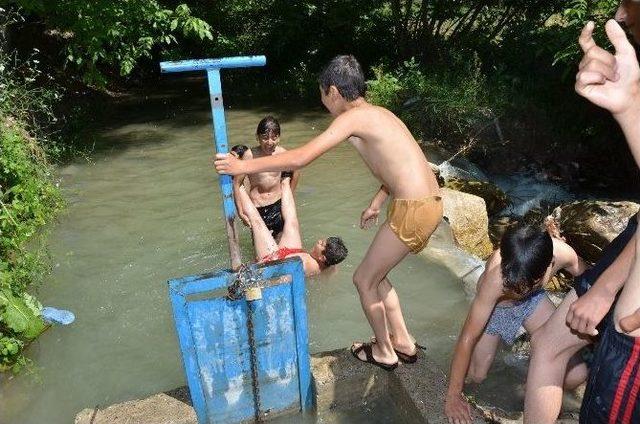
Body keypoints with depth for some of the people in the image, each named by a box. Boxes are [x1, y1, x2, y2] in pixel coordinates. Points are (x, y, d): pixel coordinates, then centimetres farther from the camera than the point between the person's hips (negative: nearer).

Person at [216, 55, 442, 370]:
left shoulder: (353, 117, -11)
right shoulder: (378, 113, 17)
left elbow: (300, 158, -17)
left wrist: (243, 166, -9)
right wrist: (375, 205, 31)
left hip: (413, 210, -9)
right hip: (427, 202, 9)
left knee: (363, 280, 9)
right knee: (375, 274, 23)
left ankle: (384, 352, 28)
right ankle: (403, 342, 35)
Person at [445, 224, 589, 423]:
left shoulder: (562, 252, -35)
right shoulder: (496, 278, -42)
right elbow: (467, 339, -33)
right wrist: (453, 396, -25)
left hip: (533, 301, 2)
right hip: (495, 307, -2)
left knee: (576, 375, -8)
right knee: (476, 376, 2)